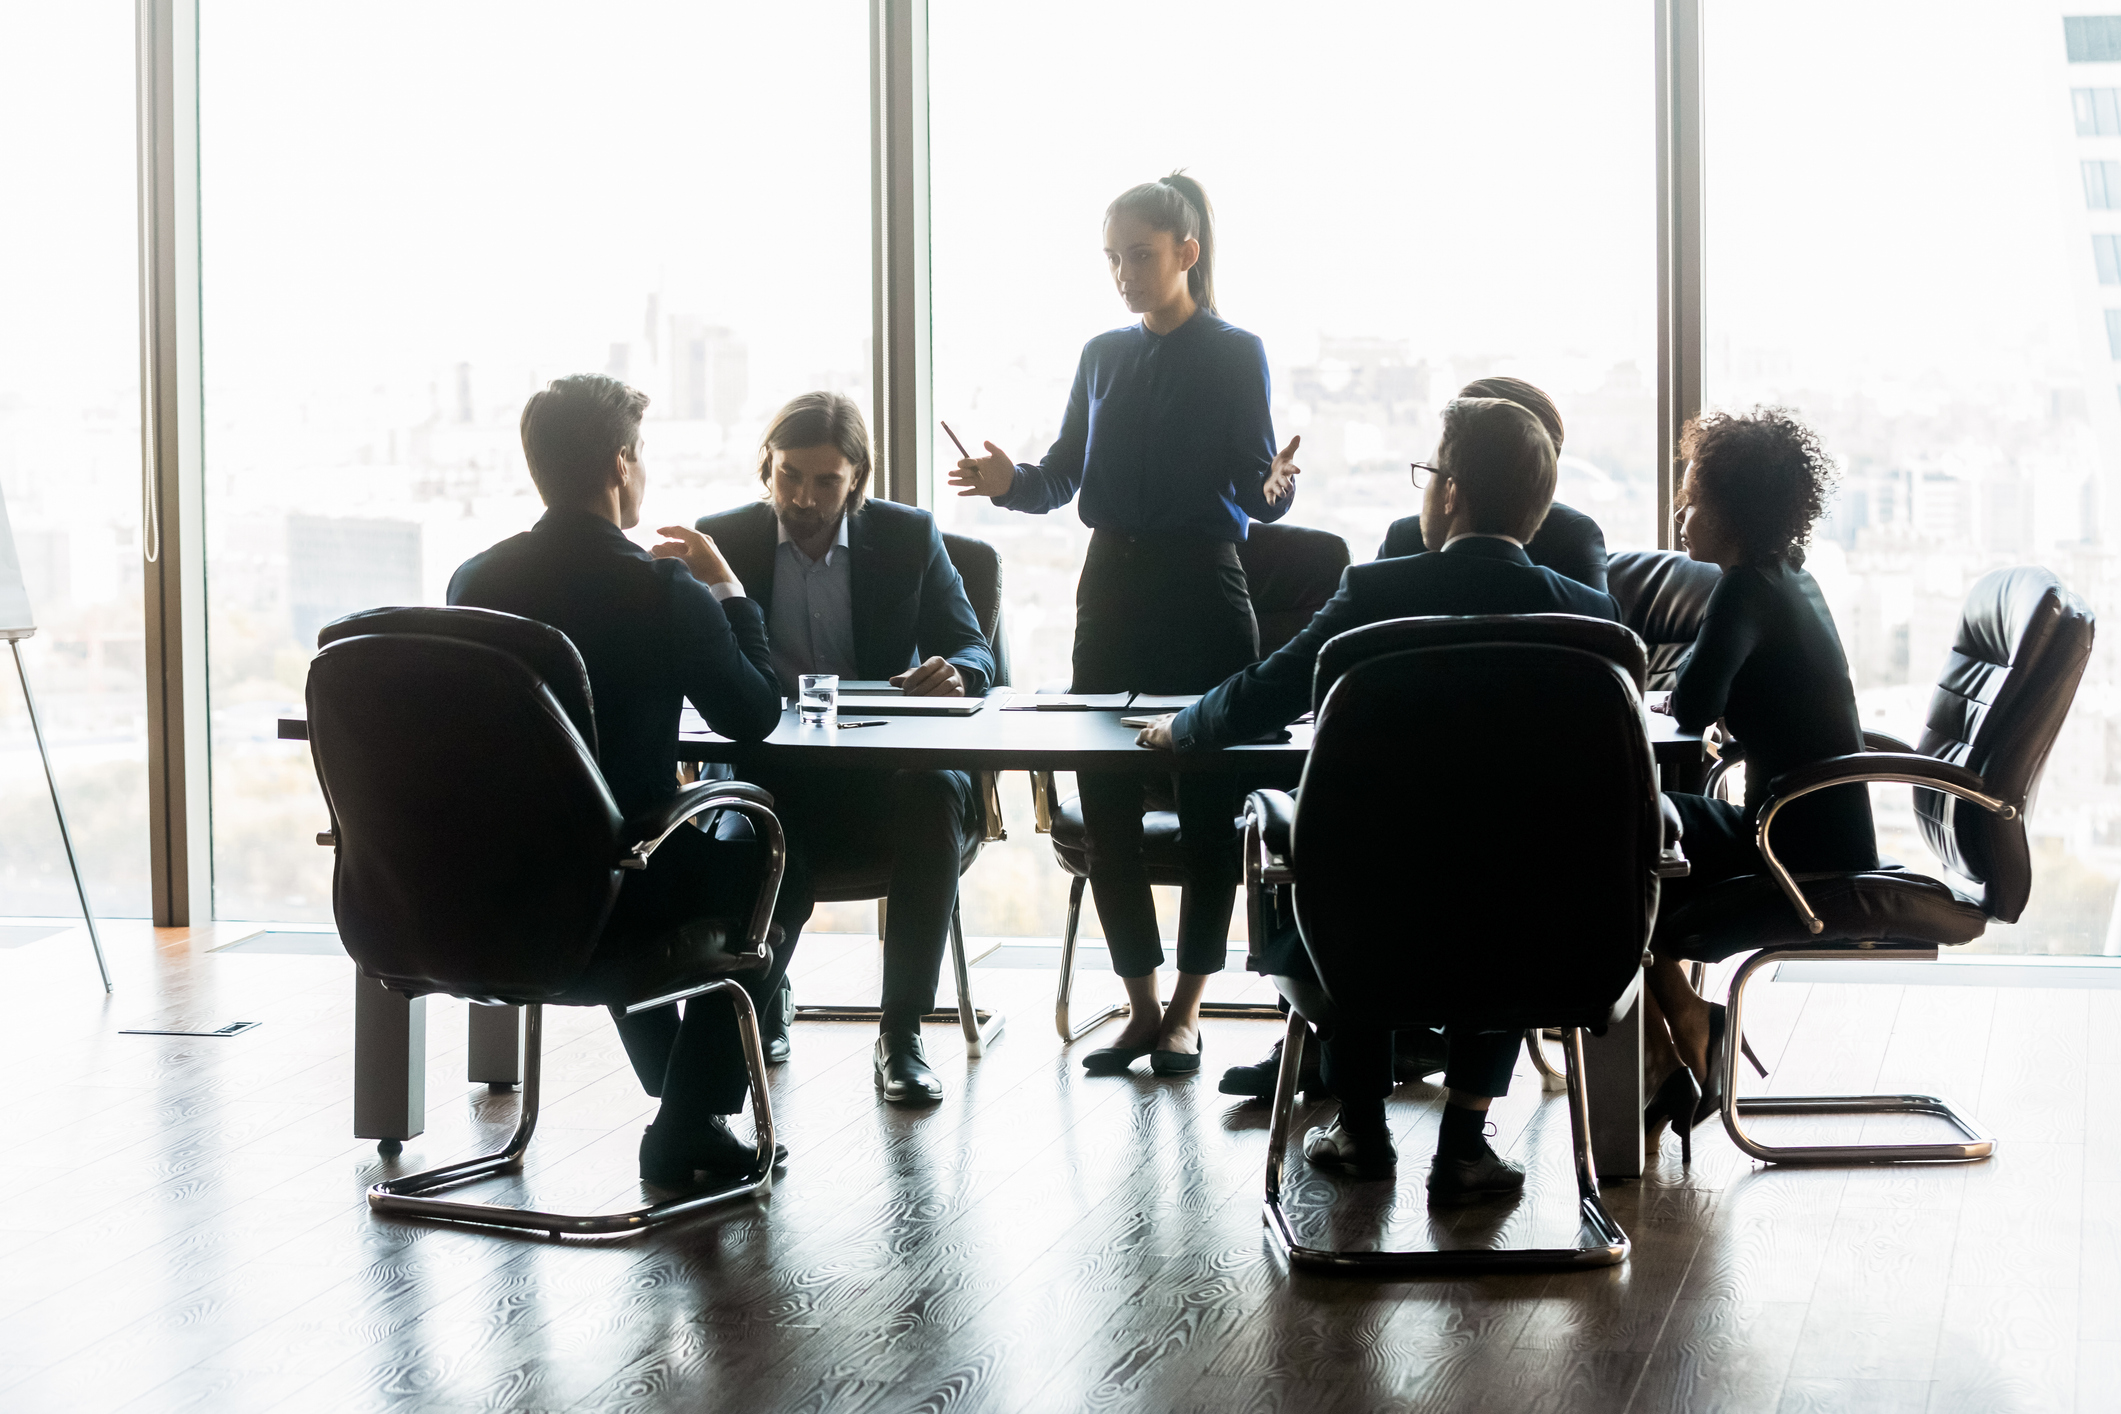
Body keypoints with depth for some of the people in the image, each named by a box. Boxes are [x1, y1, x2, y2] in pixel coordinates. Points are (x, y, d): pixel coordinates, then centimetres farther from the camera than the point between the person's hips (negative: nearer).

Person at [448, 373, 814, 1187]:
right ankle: (687, 1128, 19)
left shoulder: (474, 580, -1)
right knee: (777, 874, 23)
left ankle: (679, 1090, 46)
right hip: (613, 892, -6)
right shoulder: (664, 592, -16)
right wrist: (726, 591, 8)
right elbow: (755, 715, -2)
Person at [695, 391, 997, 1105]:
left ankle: (902, 1033, -23)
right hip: (768, 771, 0)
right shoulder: (722, 541, 6)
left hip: (886, 771, 1)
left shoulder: (909, 538, 6)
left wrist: (956, 673, -21)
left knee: (938, 794, -34)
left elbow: (974, 651, 4)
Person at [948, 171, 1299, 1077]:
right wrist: (1010, 482, -9)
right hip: (1113, 584, 5)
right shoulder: (1103, 357, 12)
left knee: (1207, 801, 1)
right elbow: (1065, 475, 12)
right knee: (1105, 799, 2)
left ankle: (1186, 1010, 10)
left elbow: (1254, 488, -7)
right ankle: (1142, 1005, 12)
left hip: (1202, 590, -4)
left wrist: (1275, 488, -30)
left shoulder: (1234, 355, -2)